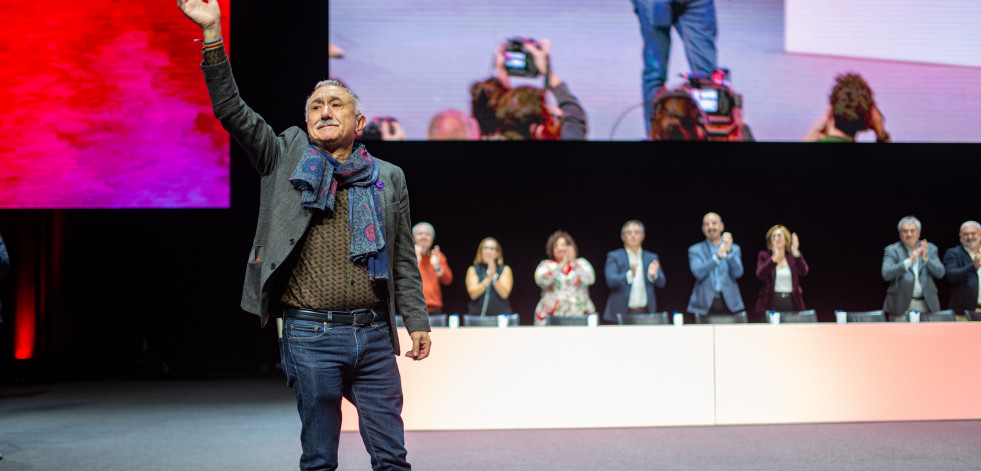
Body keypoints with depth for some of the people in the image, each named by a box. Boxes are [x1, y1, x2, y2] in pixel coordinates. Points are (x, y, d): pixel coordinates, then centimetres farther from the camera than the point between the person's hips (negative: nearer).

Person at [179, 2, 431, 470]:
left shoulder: (388, 179, 12)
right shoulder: (286, 158, 7)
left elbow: (404, 261, 13)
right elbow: (232, 110, -1)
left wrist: (417, 321, 8)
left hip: (374, 333, 2)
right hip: (310, 336, -2)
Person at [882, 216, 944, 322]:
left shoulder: (930, 249, 12)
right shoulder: (892, 250, 2)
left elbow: (940, 273, 1)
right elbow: (886, 274, -14)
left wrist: (926, 259, -17)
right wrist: (909, 261, -23)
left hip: (926, 305, 2)